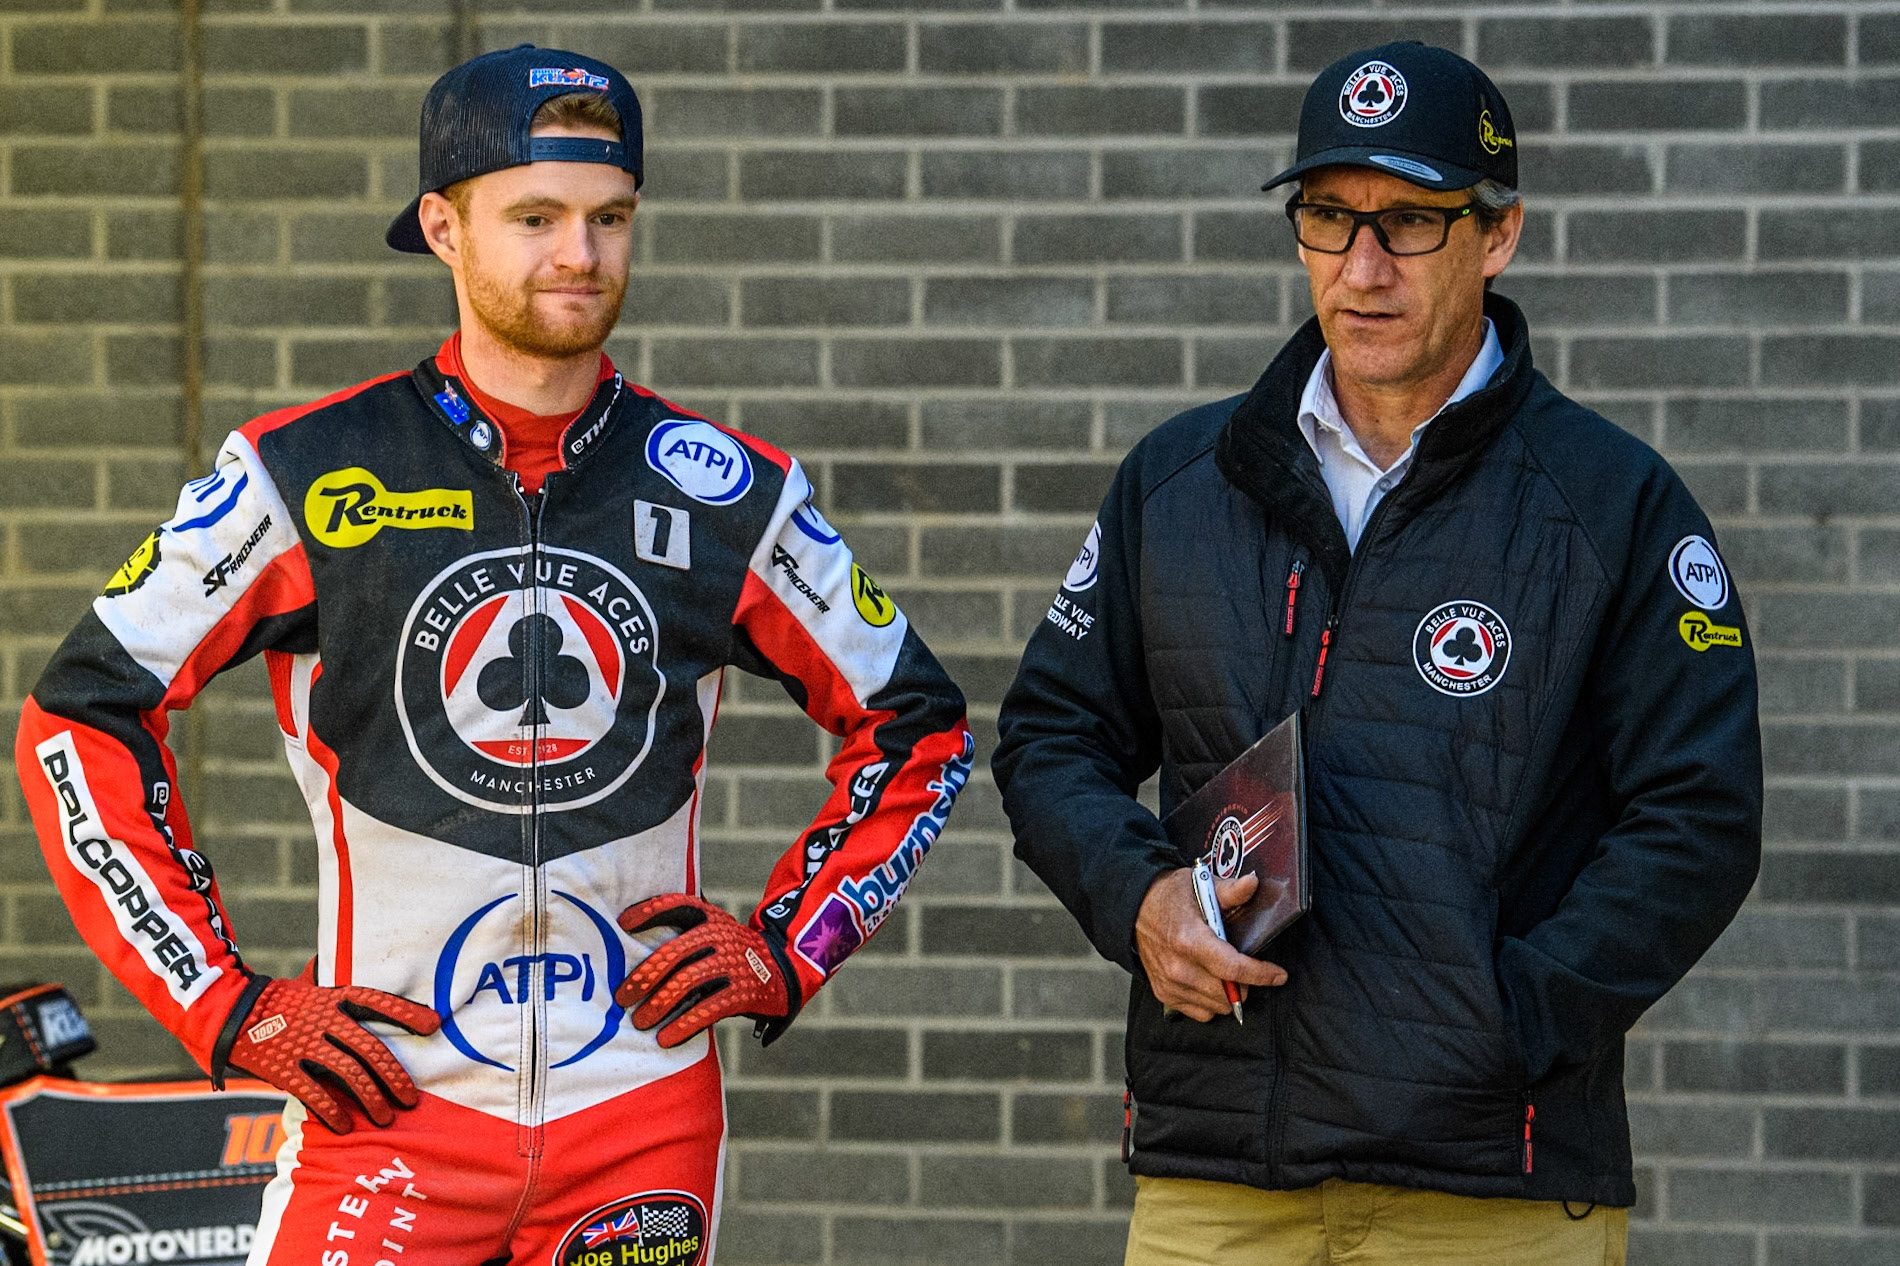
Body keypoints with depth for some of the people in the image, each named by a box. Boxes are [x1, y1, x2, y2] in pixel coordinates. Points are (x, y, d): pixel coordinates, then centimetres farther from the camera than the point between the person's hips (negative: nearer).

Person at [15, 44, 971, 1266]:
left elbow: (917, 725, 17)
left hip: (646, 1108, 2)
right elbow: (80, 718, 4)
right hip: (387, 1108, -2)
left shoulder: (725, 490, 5)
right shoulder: (306, 475, -1)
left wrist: (787, 953, 5)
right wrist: (224, 1003, -2)